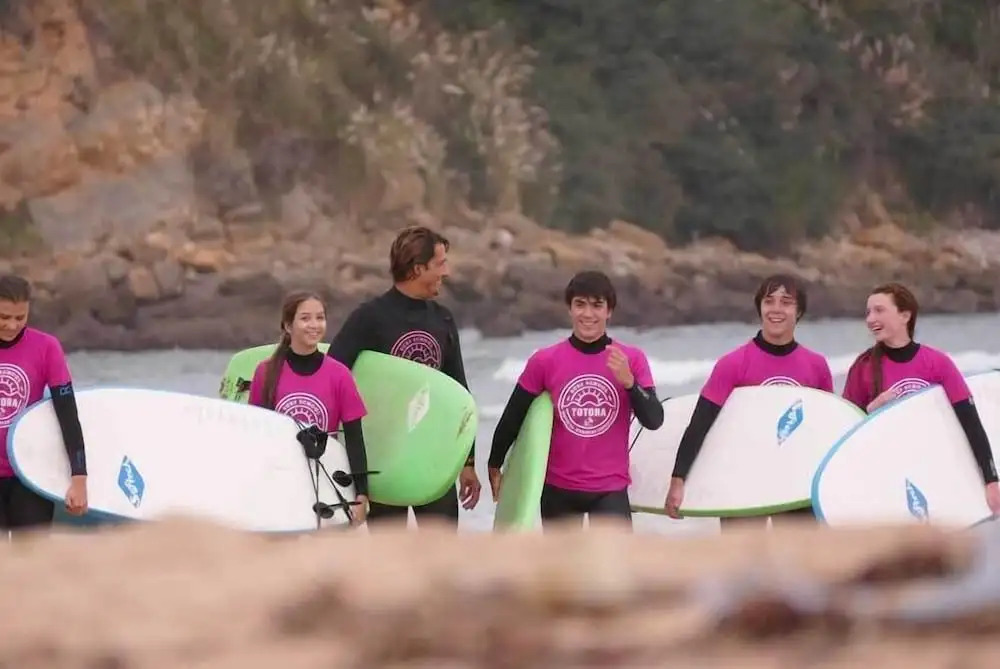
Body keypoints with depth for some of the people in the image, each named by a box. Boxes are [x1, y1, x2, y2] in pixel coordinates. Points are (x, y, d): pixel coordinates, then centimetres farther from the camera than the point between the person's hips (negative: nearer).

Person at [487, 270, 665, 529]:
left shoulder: (632, 359, -4)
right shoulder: (545, 361, -5)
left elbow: (654, 420, -11)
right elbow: (513, 416, 6)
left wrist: (628, 381, -27)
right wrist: (495, 466, 14)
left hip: (610, 489, -1)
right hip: (558, 488, 1)